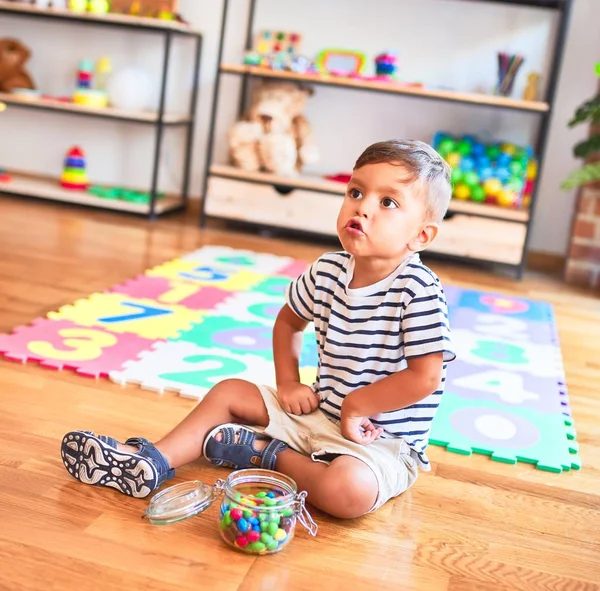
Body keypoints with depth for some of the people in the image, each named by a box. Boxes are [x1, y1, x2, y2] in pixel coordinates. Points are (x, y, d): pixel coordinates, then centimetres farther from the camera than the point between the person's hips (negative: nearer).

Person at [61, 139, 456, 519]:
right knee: (229, 392, 5)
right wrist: (288, 383, 2)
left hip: (383, 440, -6)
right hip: (320, 412, 6)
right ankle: (152, 461, -3)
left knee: (349, 490, -36)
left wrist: (355, 405, -16)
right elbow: (288, 321, 14)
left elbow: (424, 378, -23)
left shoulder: (420, 292, -23)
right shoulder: (328, 272, -4)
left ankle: (267, 454, -12)